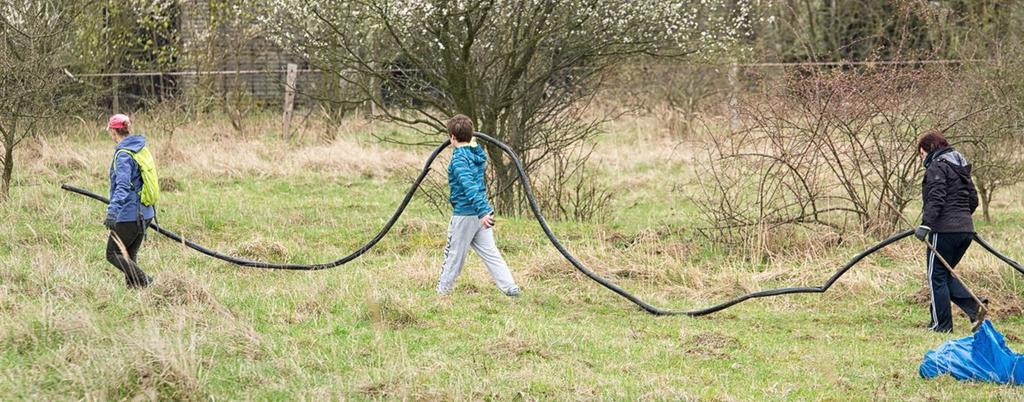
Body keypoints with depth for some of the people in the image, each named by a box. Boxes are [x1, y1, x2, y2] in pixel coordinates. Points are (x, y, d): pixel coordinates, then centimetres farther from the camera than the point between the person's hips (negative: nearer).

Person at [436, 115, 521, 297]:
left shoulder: (459, 158, -16)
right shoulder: (478, 154, 8)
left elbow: (469, 186, -27)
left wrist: (482, 212, -35)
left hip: (464, 214, -7)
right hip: (481, 214, 7)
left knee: (454, 254, 5)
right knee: (490, 253, 6)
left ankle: (442, 291, 16)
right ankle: (511, 288, -3)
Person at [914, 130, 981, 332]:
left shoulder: (937, 167, -8)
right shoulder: (960, 168, 19)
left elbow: (935, 199, -21)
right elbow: (973, 200, 22)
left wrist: (926, 224, -26)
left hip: (944, 230, -9)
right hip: (966, 230, 9)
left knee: (937, 276, 1)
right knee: (945, 274, 18)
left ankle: (941, 324, 3)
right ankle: (973, 307, 0)